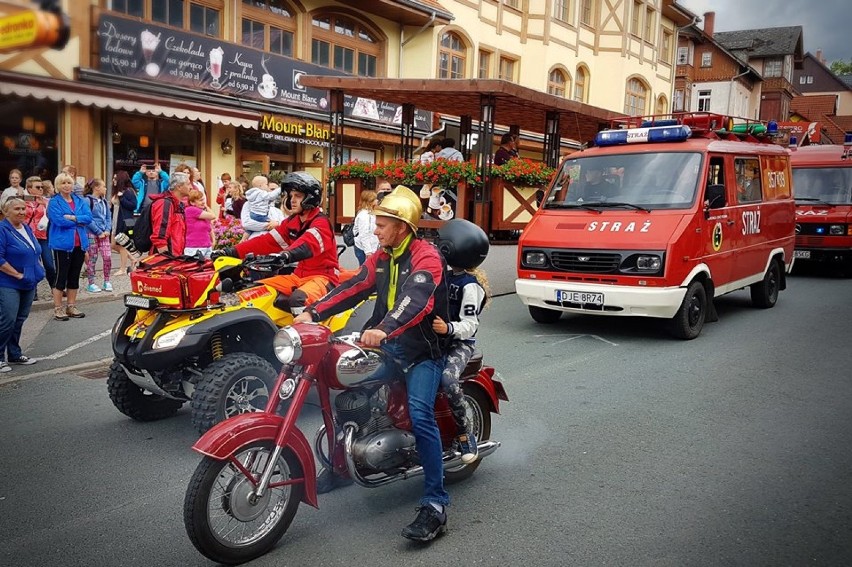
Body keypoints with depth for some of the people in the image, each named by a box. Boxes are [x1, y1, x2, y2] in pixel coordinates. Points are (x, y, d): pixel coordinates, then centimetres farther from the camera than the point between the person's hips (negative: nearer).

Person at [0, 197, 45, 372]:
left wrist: (38, 271, 9)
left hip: (29, 284, 8)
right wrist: (18, 275, -17)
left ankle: (14, 354, 23)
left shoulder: (27, 229, 12)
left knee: (20, 320, 13)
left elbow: (36, 252, 24)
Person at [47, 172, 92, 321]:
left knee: (74, 276, 11)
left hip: (79, 244, 5)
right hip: (62, 244, -5)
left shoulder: (80, 201, 11)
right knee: (61, 276, -1)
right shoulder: (54, 202, -4)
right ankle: (58, 309, 6)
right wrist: (79, 221, -9)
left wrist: (73, 217, -16)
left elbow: (89, 218, -3)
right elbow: (59, 221, -18)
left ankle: (71, 306, 21)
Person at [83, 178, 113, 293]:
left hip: (104, 233, 5)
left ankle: (107, 281, 11)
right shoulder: (88, 200, -7)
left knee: (107, 257, -2)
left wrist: (107, 230, -2)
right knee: (92, 258, 1)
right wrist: (99, 232, -12)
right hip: (91, 233, -5)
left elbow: (109, 217, 13)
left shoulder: (104, 201, 13)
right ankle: (91, 283, 10)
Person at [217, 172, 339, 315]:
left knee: (298, 298, -37)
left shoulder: (321, 222, -14)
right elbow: (268, 241, 4)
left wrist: (286, 255, -56)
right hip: (300, 275, 8)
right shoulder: (292, 222, 11)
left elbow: (308, 243, -35)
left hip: (323, 276, -8)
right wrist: (234, 251, -8)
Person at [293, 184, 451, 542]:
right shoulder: (380, 258, 14)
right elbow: (352, 289, 9)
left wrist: (384, 329, -48)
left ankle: (435, 505, -20)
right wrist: (313, 312, -3)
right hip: (387, 347, 8)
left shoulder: (426, 256, -14)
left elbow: (416, 298, -32)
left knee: (420, 416, -25)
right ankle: (343, 467, 27)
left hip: (422, 351, -8)